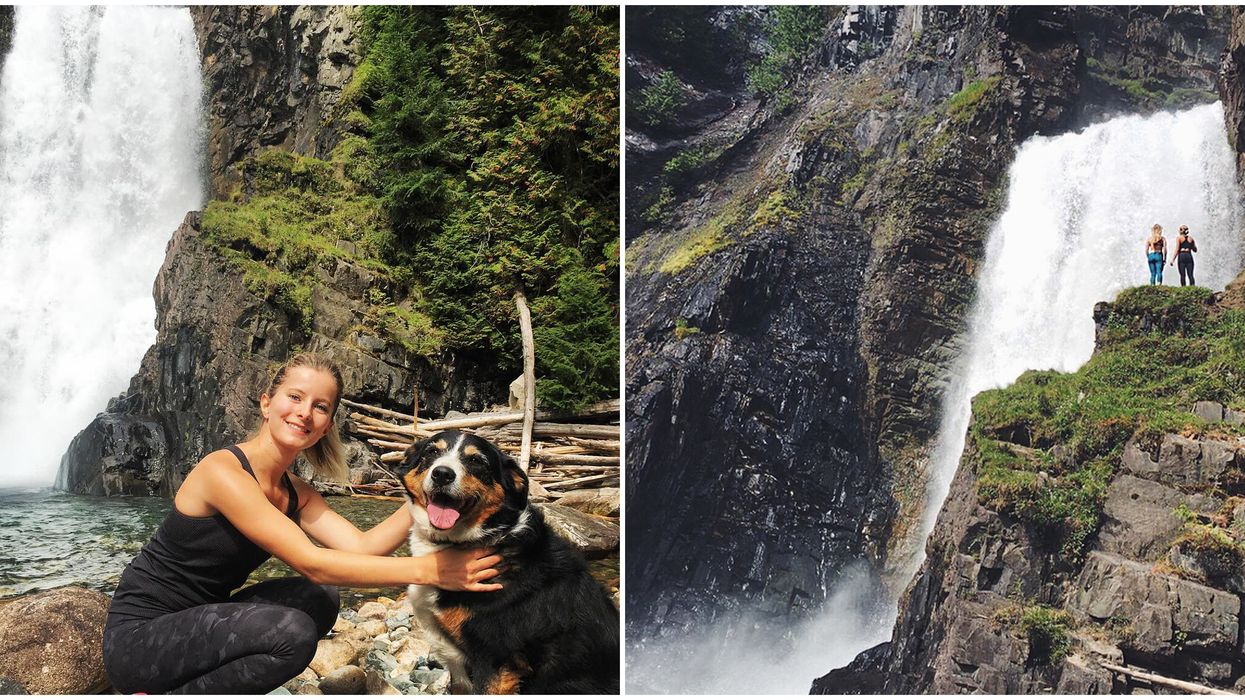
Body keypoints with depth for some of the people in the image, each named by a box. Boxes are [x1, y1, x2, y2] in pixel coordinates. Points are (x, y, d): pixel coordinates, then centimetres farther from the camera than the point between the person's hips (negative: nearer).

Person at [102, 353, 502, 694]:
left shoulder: (296, 495, 6)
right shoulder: (223, 471, -22)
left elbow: (362, 546, -8)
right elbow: (311, 563, -28)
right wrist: (427, 570, -33)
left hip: (197, 626, 9)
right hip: (138, 635, -9)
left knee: (320, 599, -4)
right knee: (292, 633, -26)